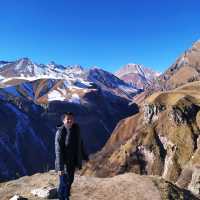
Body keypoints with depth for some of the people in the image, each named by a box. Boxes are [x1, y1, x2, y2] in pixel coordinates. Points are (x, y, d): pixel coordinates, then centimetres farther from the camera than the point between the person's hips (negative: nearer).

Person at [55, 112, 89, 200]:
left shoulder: (76, 128, -4)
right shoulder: (60, 132, -22)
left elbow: (80, 143, 10)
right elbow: (58, 151, -23)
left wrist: (85, 156, 17)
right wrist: (60, 167, -25)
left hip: (73, 161, 6)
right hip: (64, 162, -6)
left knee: (70, 180, 22)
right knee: (64, 183, 7)